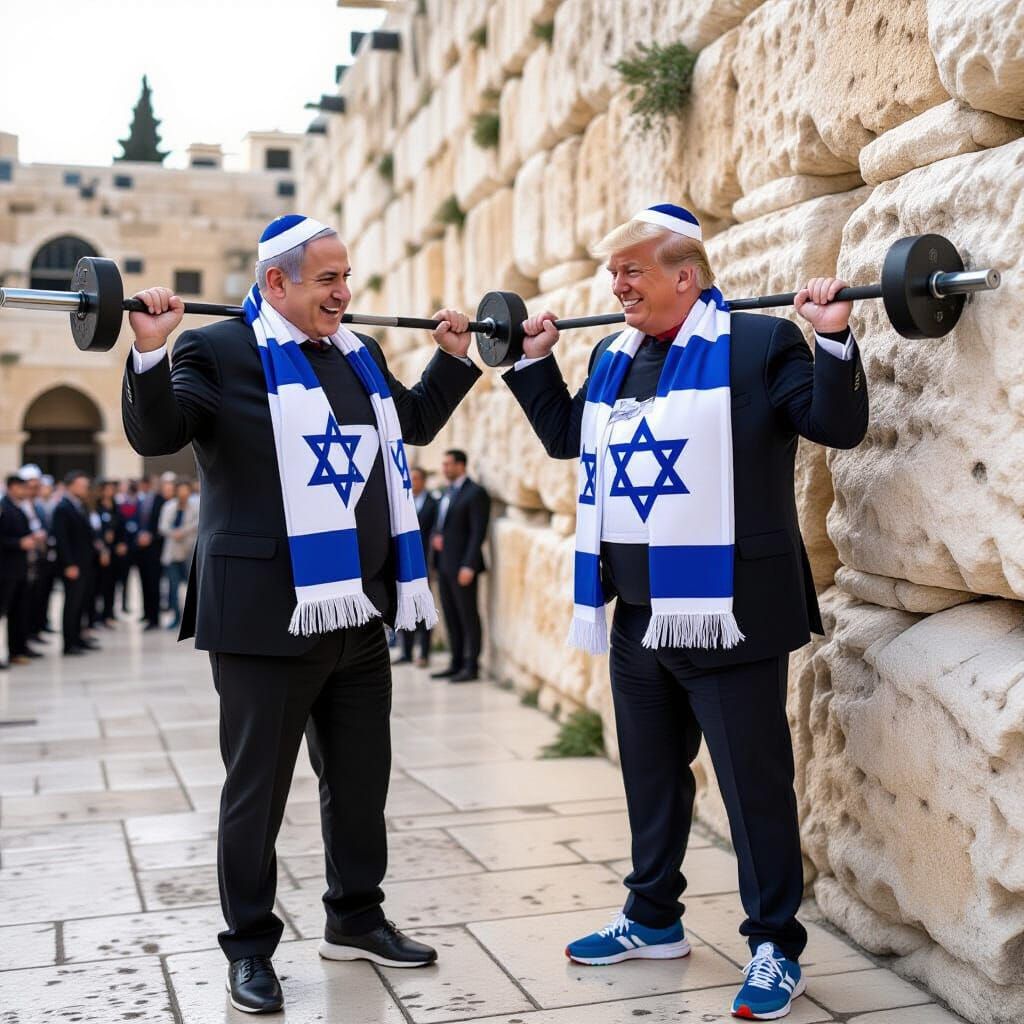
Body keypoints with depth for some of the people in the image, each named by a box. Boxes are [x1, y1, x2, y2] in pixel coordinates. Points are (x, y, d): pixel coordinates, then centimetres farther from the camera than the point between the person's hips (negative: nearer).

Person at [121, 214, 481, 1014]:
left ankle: (356, 917, 34)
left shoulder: (360, 354, 14)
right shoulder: (220, 350, -6)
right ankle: (250, 947, 22)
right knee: (258, 789, 5)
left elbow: (416, 422, 28)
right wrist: (149, 351, -27)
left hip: (360, 611, 7)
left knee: (361, 777, 17)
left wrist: (455, 354, 24)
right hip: (268, 615, -7)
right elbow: (154, 435, -14)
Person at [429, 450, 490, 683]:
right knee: (451, 617, 10)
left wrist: (469, 566, -19)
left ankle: (472, 666, 3)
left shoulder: (475, 493, -8)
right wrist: (436, 536, 1)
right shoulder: (447, 493, 17)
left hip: (462, 565, -8)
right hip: (444, 564, 8)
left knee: (468, 616, -2)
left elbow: (478, 532, -13)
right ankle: (456, 664, 17)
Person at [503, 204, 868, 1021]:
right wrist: (534, 362, 22)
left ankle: (777, 946, 18)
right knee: (651, 774, 19)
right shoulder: (614, 358, 13)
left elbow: (839, 426, -11)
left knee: (754, 784, 3)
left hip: (727, 614, -7)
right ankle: (653, 918, 36)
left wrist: (834, 341, -23)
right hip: (638, 615, 7)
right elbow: (566, 437, 26)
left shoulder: (756, 343, -8)